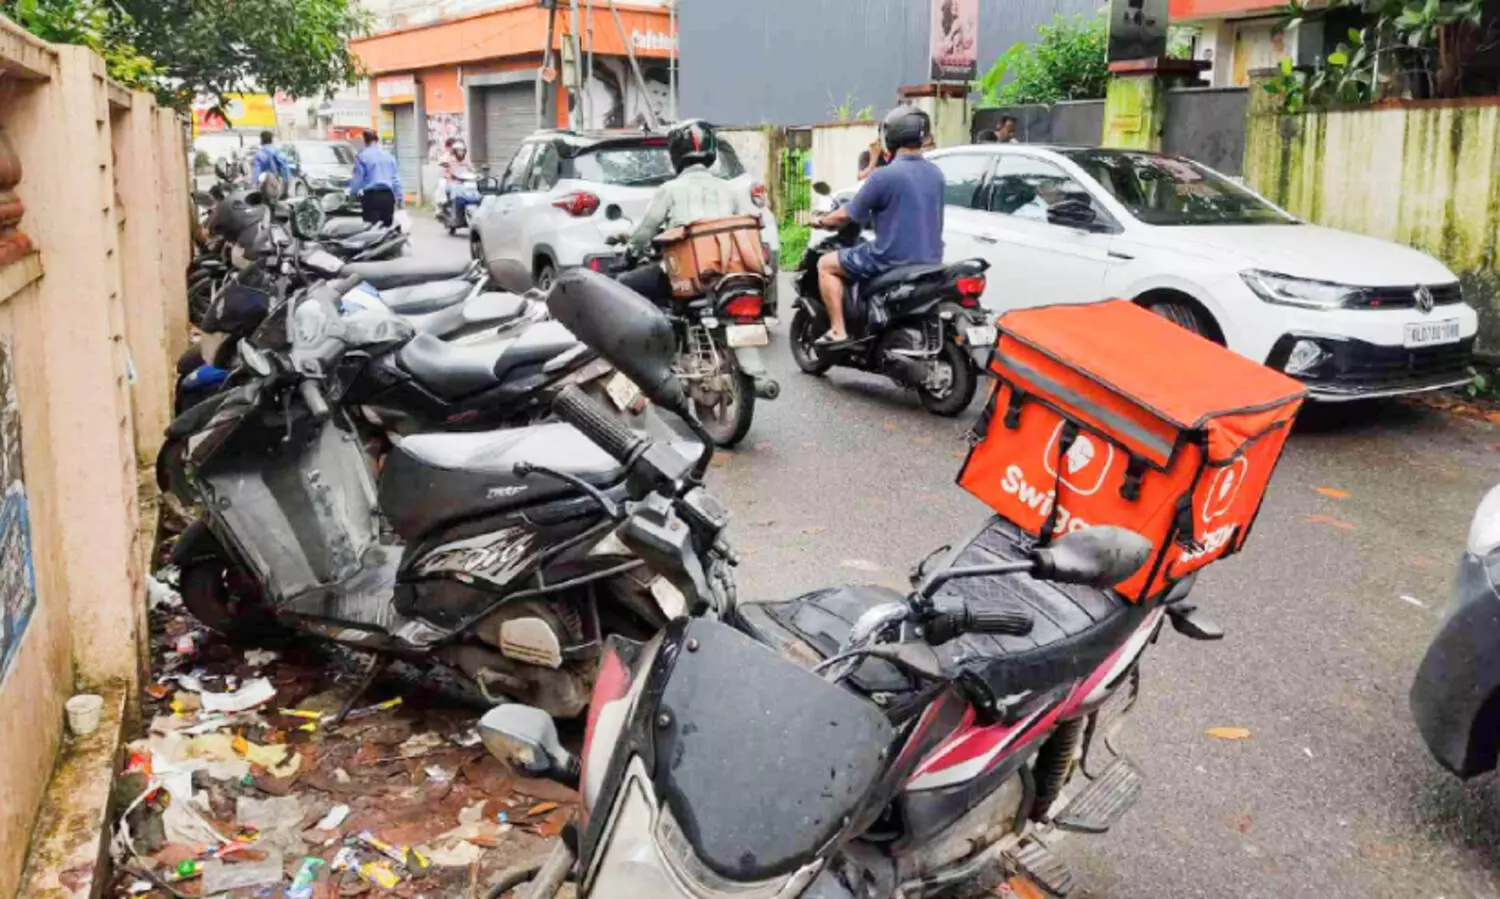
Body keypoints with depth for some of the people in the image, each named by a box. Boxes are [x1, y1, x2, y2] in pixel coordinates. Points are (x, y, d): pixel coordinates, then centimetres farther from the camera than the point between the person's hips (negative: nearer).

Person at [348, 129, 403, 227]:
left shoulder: (363, 156, -2)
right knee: (387, 225, 8)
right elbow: (396, 178, 16)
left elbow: (357, 178, -1)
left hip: (371, 196, -5)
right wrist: (398, 196, 22)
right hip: (388, 196, 5)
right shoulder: (389, 156, 13)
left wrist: (352, 193, 14)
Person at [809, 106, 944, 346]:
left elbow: (848, 215, -7)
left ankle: (838, 331, 1)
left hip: (893, 260, -7)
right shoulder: (936, 174, 6)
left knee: (826, 265, 9)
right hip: (930, 260, 7)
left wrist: (821, 222, 13)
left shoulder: (884, 176, -16)